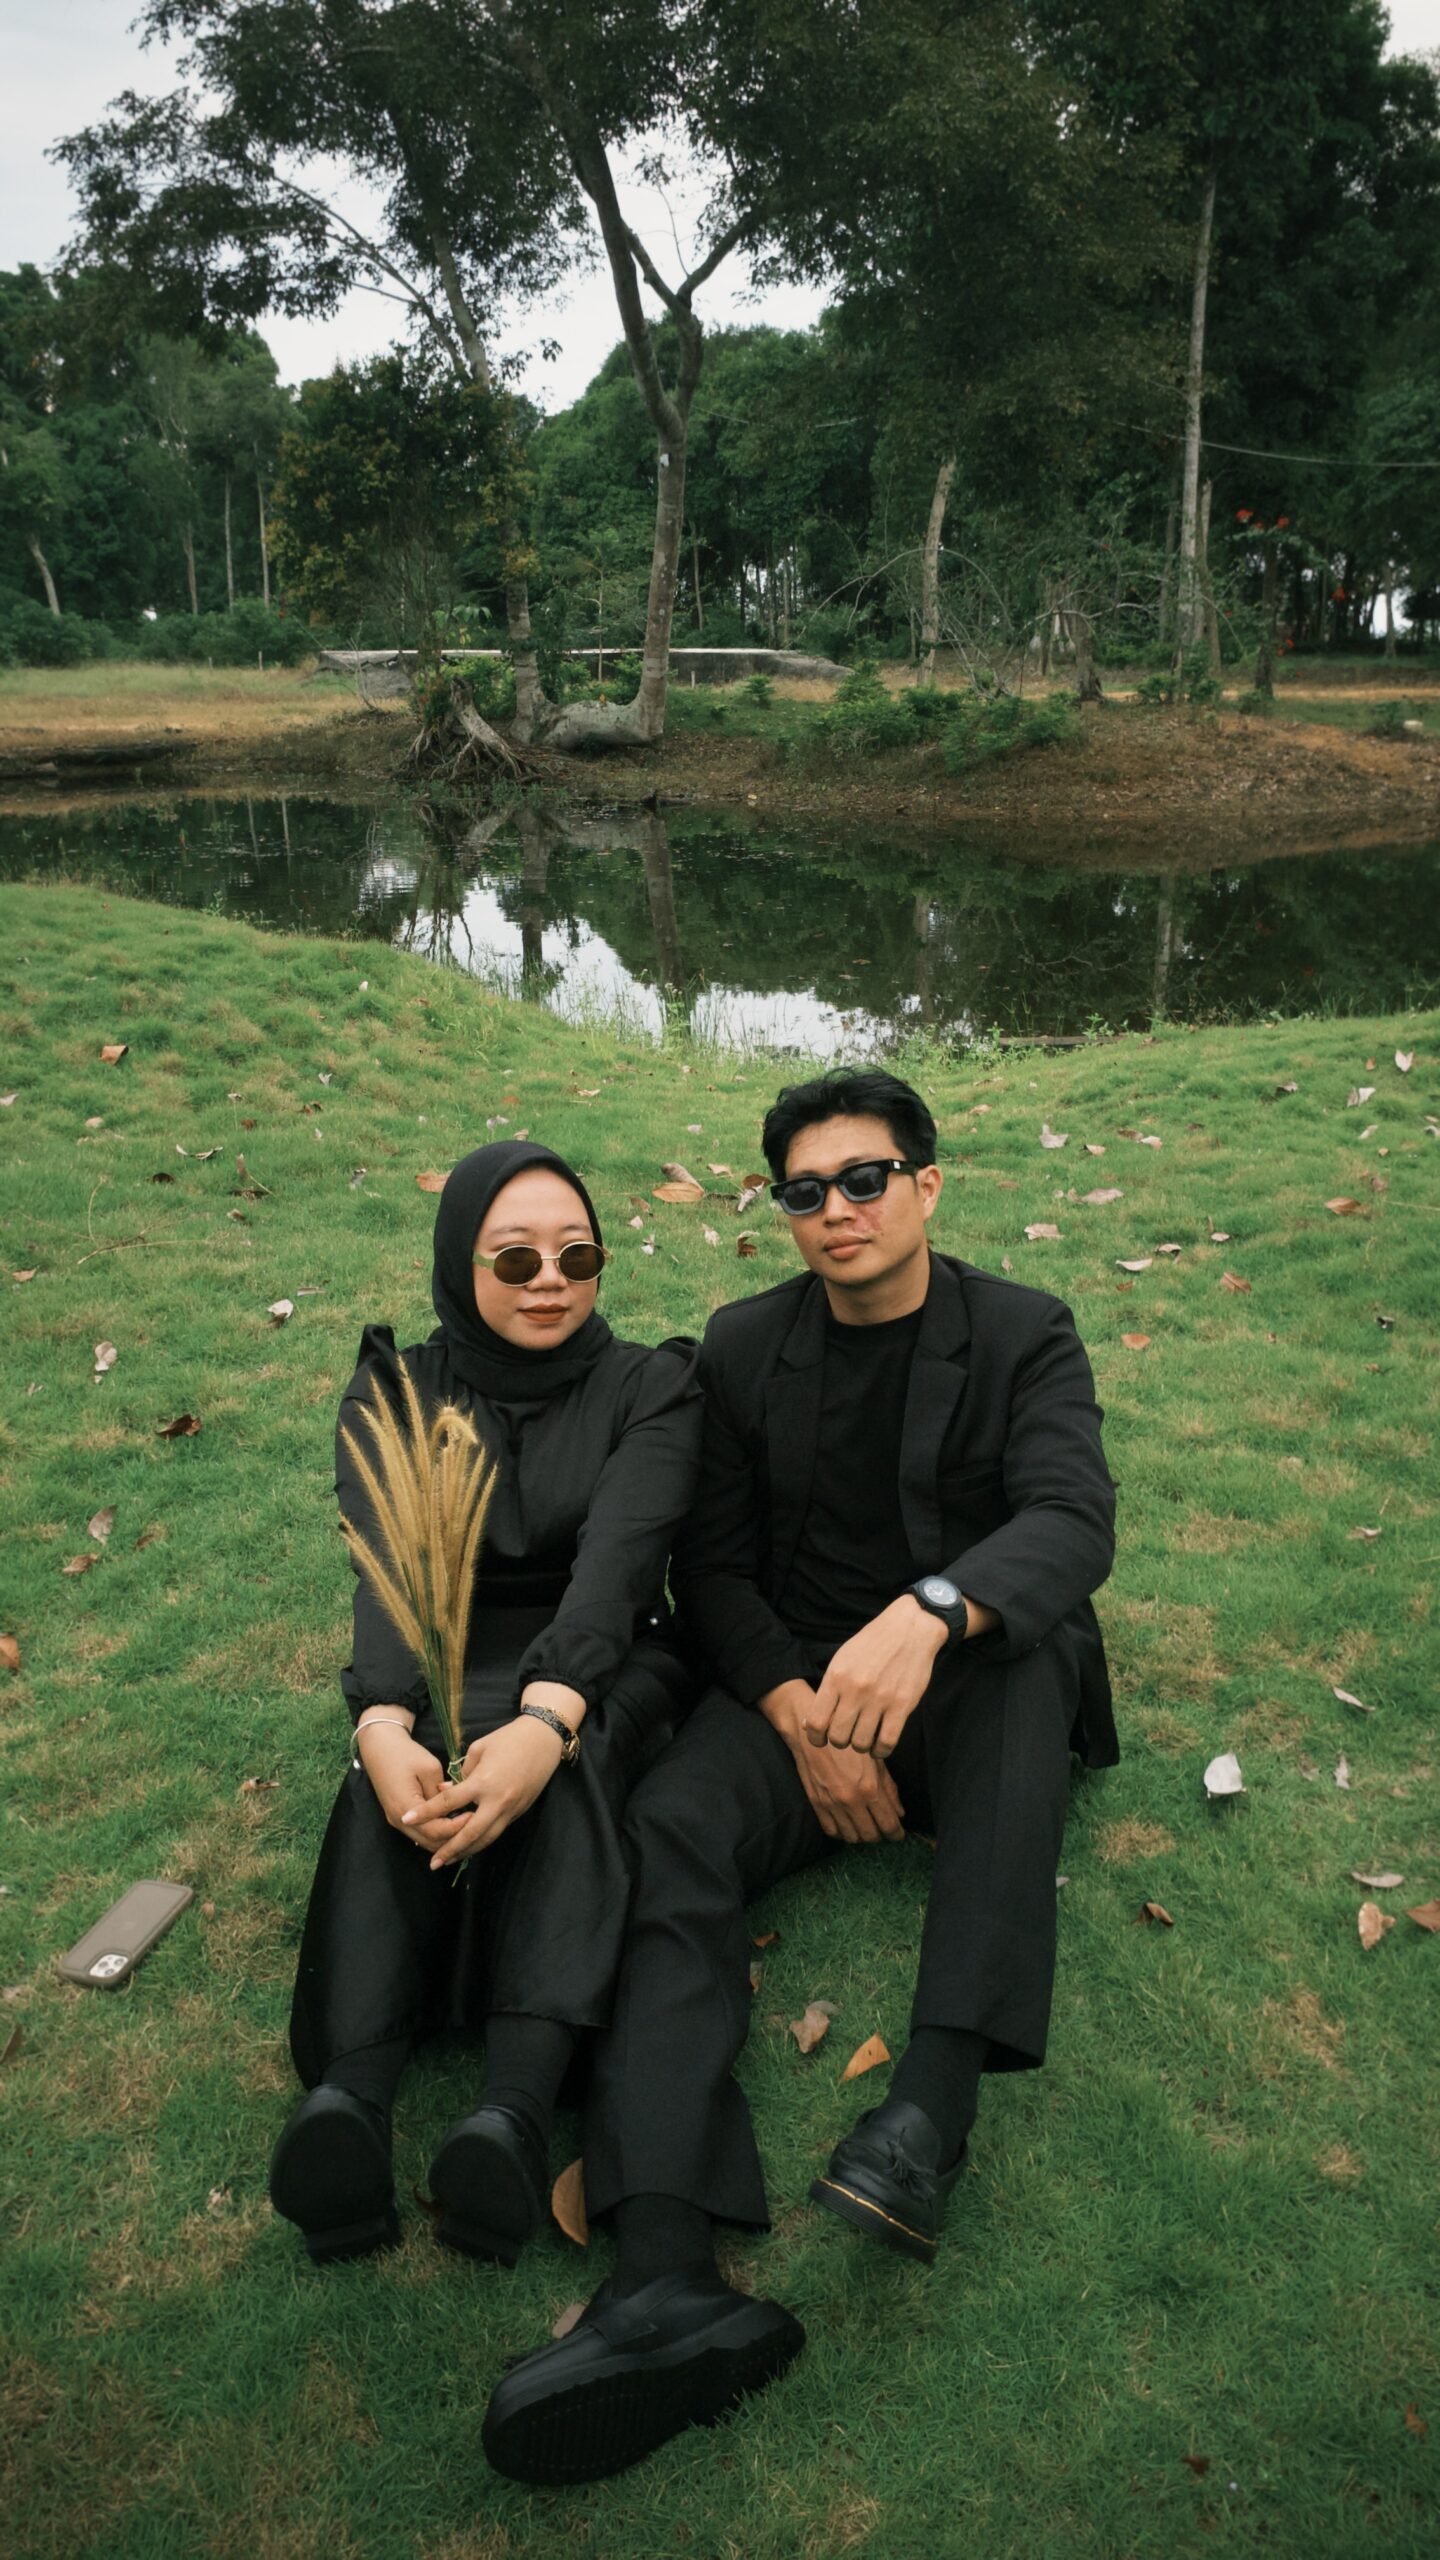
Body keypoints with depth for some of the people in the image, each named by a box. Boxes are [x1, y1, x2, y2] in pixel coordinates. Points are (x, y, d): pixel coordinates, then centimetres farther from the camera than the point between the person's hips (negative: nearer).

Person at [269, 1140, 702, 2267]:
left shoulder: (650, 1390, -3)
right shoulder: (394, 1395, 1)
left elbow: (615, 1562, -21)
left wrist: (544, 1721, -40)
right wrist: (384, 1727, -39)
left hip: (604, 1677, -1)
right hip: (443, 1676, 2)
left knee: (564, 1767, -37)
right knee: (398, 1781, -34)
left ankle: (519, 2113, -52)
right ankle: (351, 2100, -49)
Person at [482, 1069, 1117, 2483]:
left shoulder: (1024, 1336, -2)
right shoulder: (744, 1347, 5)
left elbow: (1074, 1520, -19)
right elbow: (712, 1566, 2)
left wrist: (926, 1616, -40)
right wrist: (804, 1718, -16)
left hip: (973, 1685, -1)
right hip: (793, 1679, 2)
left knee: (1026, 1649, -36)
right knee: (670, 1826, -28)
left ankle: (934, 2102, -40)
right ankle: (667, 2280, -42)